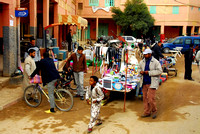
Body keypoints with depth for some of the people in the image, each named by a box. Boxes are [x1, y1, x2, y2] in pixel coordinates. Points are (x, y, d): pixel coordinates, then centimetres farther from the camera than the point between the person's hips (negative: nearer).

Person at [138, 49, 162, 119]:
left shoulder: (156, 62, -7)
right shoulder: (142, 62, 11)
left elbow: (159, 71, -14)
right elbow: (139, 68, 24)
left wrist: (149, 72, -18)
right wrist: (140, 71, -1)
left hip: (152, 83, -6)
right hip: (144, 83, 6)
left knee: (151, 98, -9)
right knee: (145, 98, 9)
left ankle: (154, 111, 14)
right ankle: (147, 112, 20)